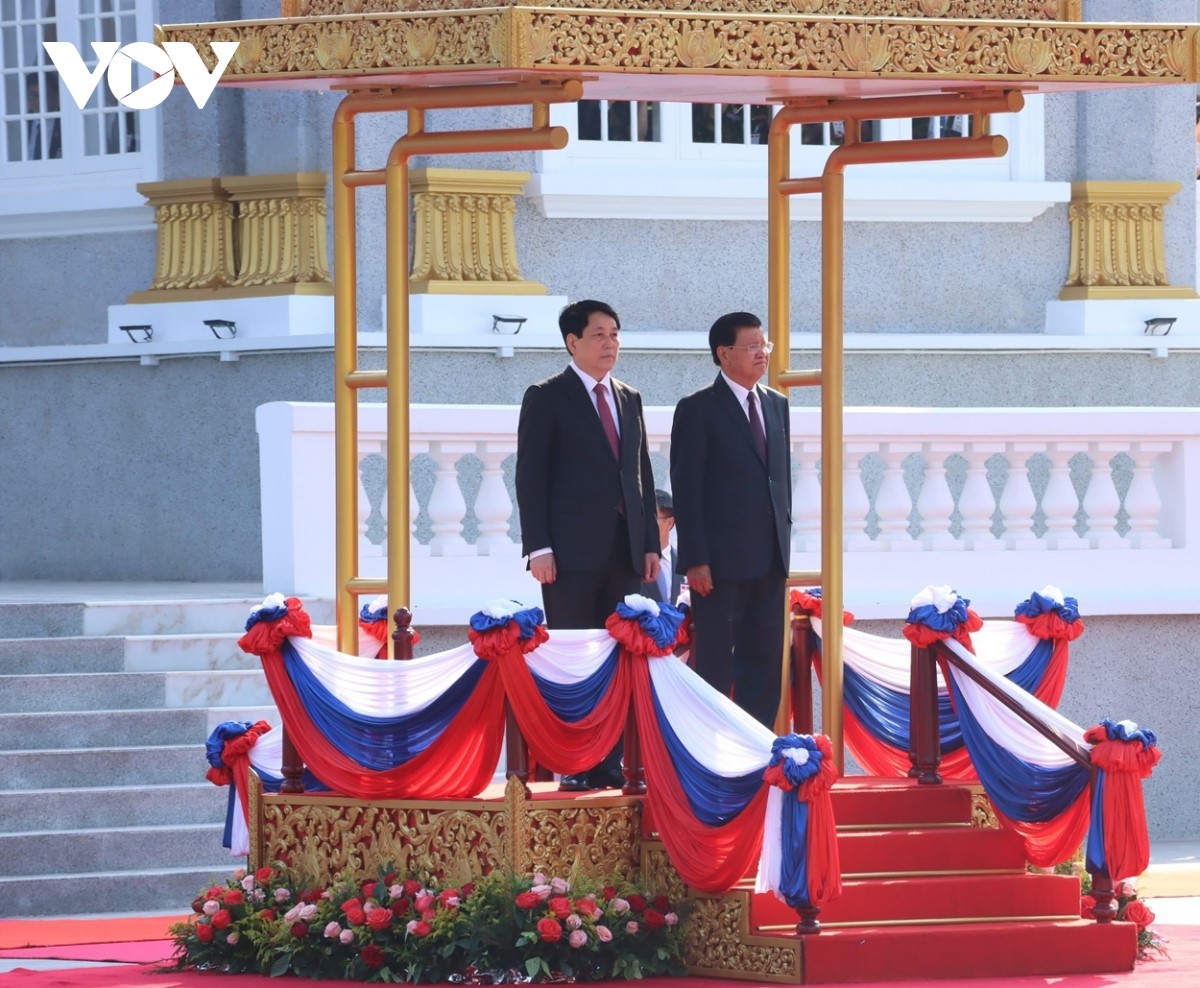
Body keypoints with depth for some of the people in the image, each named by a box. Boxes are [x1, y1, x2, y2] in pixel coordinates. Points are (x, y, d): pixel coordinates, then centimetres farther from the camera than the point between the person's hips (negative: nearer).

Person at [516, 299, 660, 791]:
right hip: (573, 551, -6)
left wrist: (650, 543, 11)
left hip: (624, 551, 6)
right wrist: (538, 547, -13)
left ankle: (609, 764, 6)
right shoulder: (546, 398, 0)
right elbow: (530, 477, -5)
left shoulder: (629, 399, 18)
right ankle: (573, 767, -3)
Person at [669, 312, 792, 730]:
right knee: (715, 662, -1)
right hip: (721, 559, -6)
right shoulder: (698, 410, -6)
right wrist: (695, 559, -14)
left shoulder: (776, 405, 14)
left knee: (765, 660, 7)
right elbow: (686, 489, -9)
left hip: (770, 557, 6)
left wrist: (784, 541, 11)